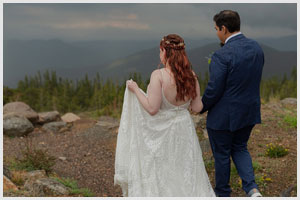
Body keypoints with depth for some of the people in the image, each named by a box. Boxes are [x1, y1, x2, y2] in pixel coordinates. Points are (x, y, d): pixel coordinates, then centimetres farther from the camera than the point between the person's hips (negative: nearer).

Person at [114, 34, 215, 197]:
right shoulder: (191, 76, -6)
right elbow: (197, 107, -2)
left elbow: (152, 108, -21)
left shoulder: (158, 75, -20)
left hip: (160, 133, -4)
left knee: (157, 175, 13)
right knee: (185, 174, 19)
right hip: (184, 130, 5)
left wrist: (136, 89, -9)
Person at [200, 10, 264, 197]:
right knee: (240, 148, 25)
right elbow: (254, 80, 8)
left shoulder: (222, 55, -25)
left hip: (224, 115, -7)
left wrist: (202, 107, -2)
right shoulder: (256, 47, -1)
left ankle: (223, 194, 30)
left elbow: (213, 90, -20)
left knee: (221, 154, 13)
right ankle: (252, 188, 10)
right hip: (250, 111, 7)